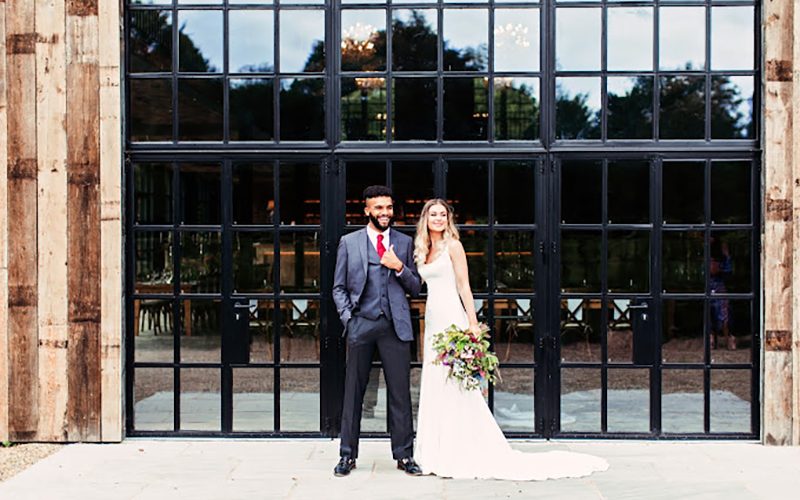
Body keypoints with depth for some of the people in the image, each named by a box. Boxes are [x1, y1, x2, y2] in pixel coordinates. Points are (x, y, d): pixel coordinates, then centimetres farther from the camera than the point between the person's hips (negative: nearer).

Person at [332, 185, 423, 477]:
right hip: (361, 325, -1)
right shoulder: (349, 242, 9)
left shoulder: (405, 243, 12)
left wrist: (400, 268, -6)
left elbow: (415, 288, 12)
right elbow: (339, 287, 9)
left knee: (400, 392, 2)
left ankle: (404, 455, 10)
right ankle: (348, 455, 12)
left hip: (395, 325, 1)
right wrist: (347, 318, -4)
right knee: (353, 392, 4)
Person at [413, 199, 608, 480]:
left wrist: (472, 323, -16)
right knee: (434, 387, 7)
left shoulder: (452, 246, -4)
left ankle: (460, 455, -2)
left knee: (453, 386, -7)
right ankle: (440, 454, 14)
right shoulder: (423, 250, 16)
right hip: (432, 319, 7)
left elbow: (464, 286, -9)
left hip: (451, 318, -7)